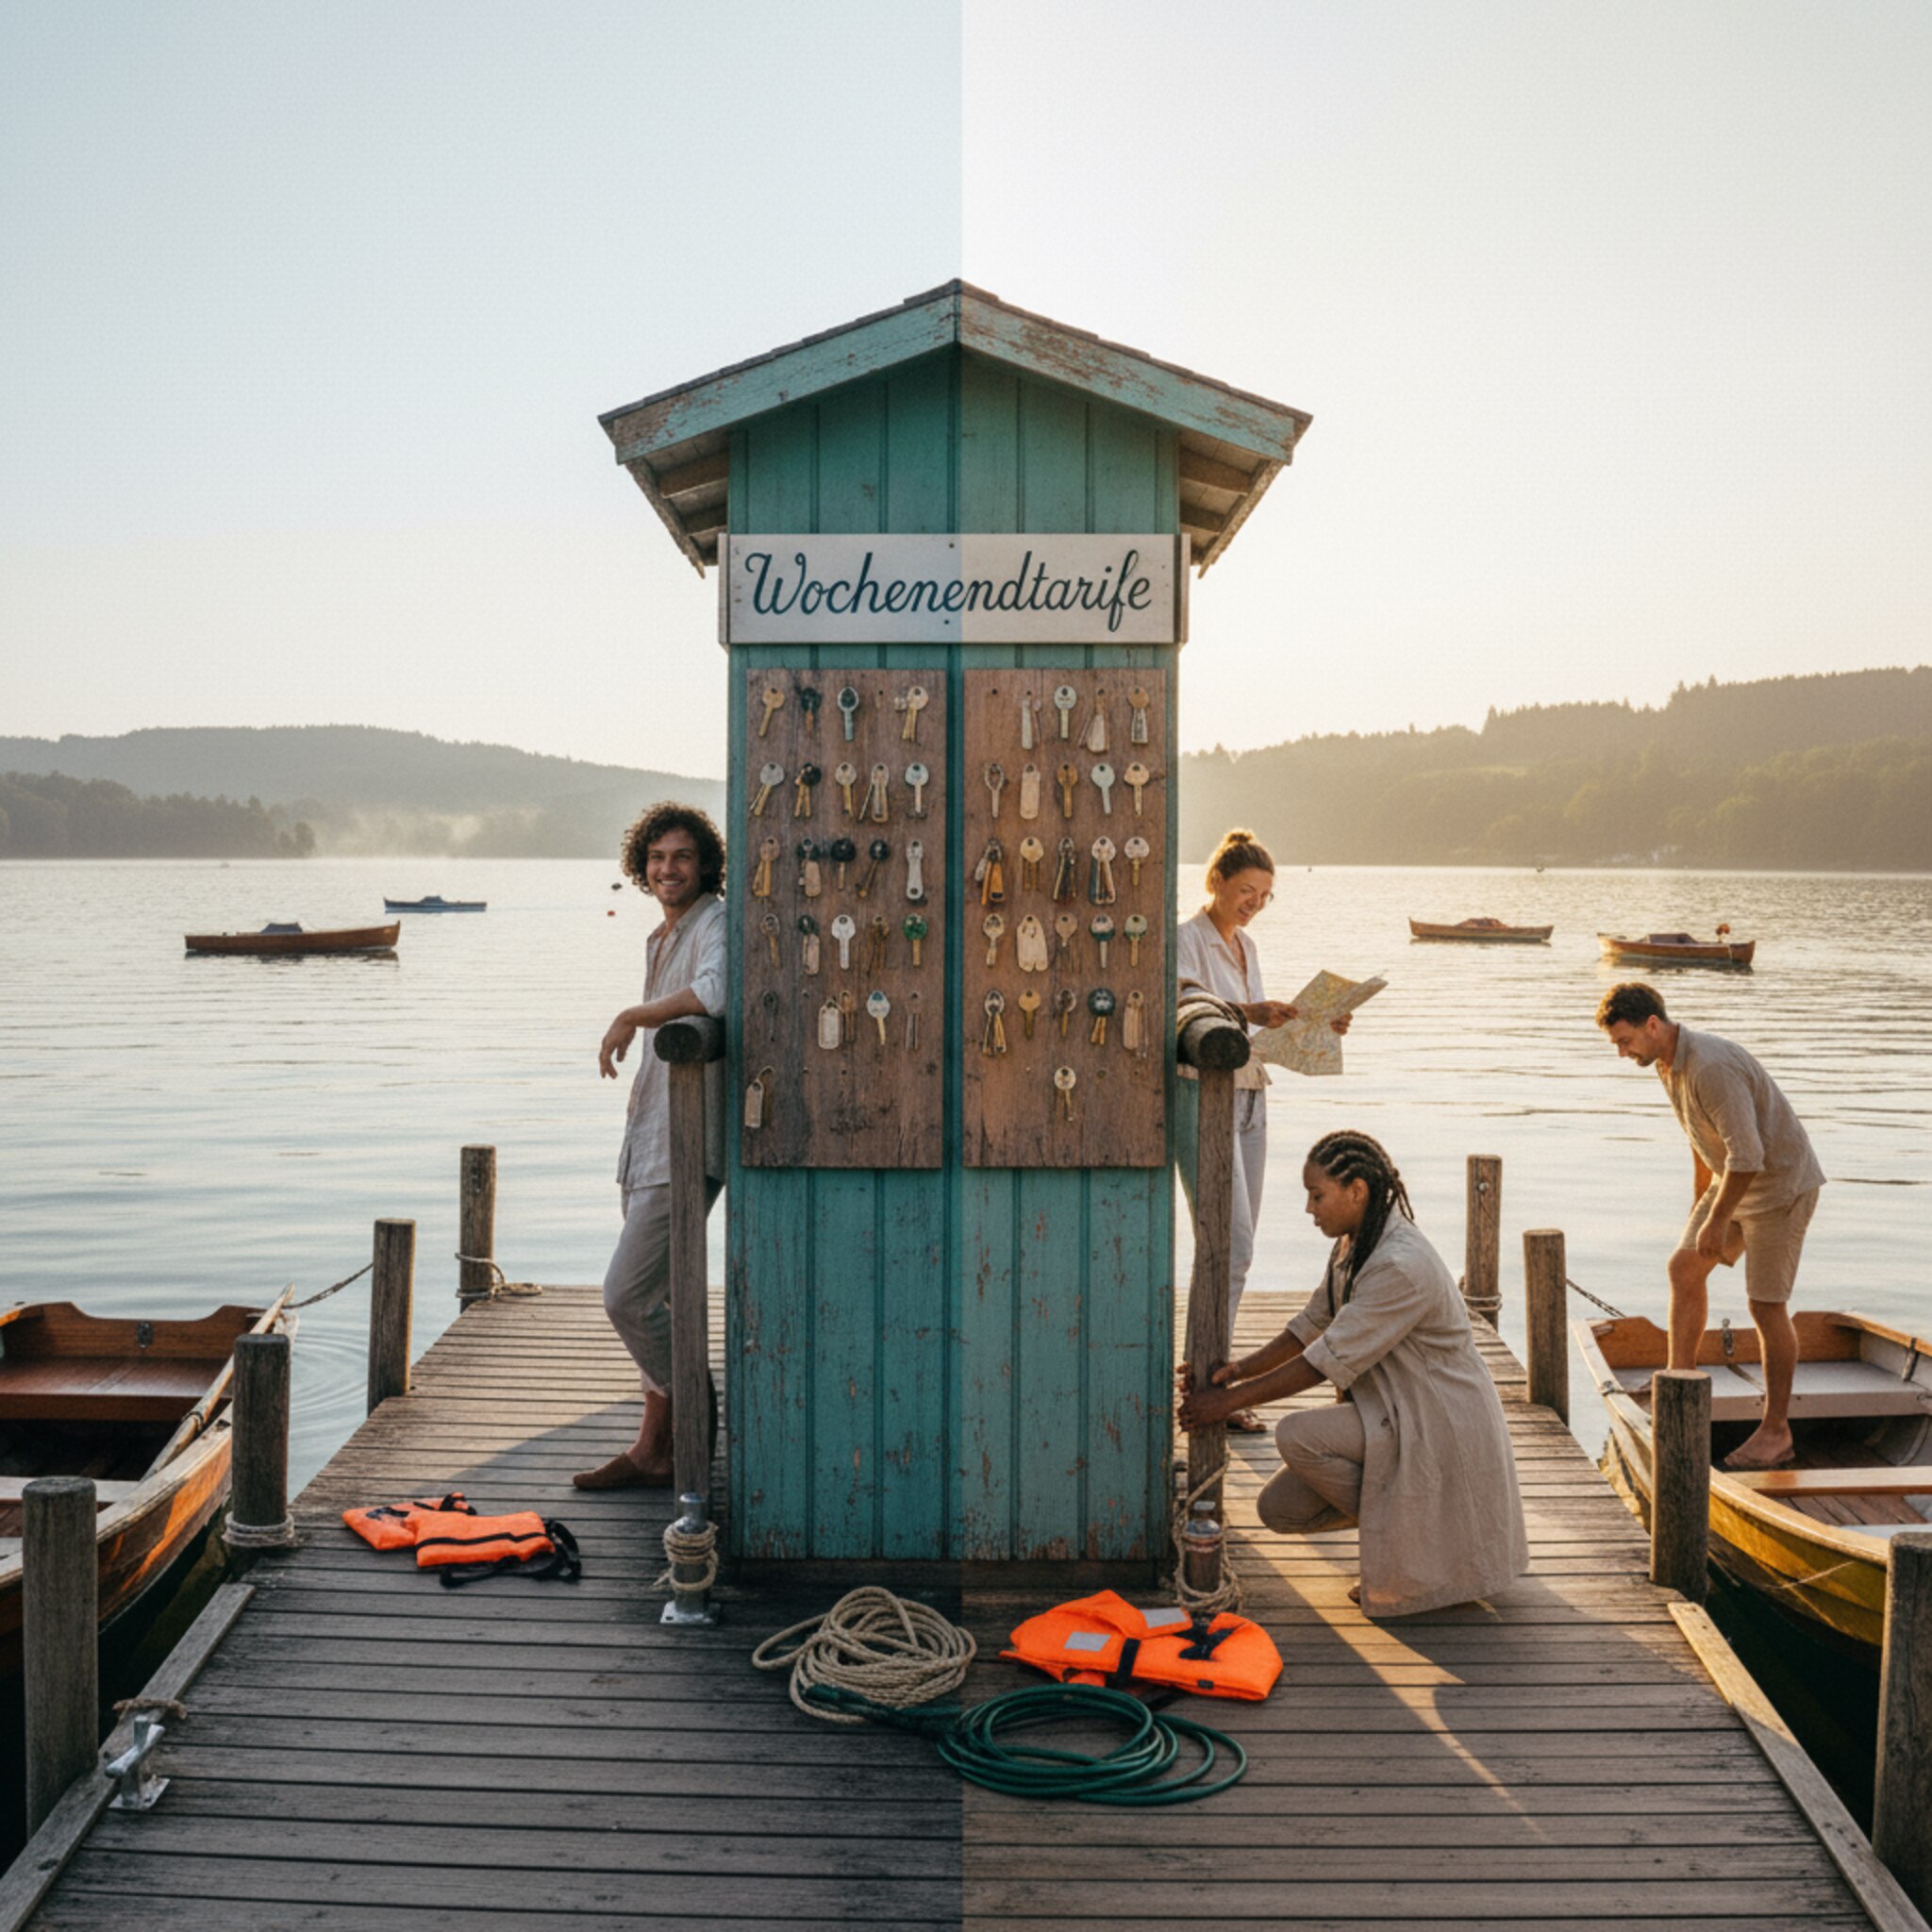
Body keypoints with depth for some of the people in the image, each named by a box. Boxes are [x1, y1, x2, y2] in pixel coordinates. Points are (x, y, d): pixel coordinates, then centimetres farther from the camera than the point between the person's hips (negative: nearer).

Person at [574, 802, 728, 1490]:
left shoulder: (715, 926, -12)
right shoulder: (661, 938, 18)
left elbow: (715, 993, -34)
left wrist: (631, 1017, -24)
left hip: (683, 1150, -9)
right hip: (648, 1145, 9)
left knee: (627, 1295, -10)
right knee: (655, 1302, 11)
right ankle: (654, 1450, 18)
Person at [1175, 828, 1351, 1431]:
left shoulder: (1246, 945, 17)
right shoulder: (1185, 939, -7)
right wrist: (1248, 1013, -38)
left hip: (1249, 1098, 8)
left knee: (1236, 1247, 8)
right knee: (1232, 1245, -14)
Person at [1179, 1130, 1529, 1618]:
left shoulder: (1402, 1266, -27)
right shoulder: (1353, 1244, 3)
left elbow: (1327, 1363, -26)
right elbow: (1311, 1326, 8)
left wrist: (1230, 1400, -21)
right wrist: (1240, 1369, -8)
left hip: (1441, 1426, -9)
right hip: (1393, 1412, 9)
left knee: (1297, 1435, -26)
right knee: (1279, 1509, -1)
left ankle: (1411, 1542, -7)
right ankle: (1411, 1515, 16)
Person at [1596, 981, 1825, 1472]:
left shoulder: (1712, 1067, -30)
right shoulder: (1668, 1063, 2)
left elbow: (1747, 1156, -31)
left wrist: (1716, 1221, -21)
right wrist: (1699, 1205, 22)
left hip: (1781, 1183, -10)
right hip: (1735, 1178, 10)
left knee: (1766, 1304, -4)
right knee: (1685, 1268, 8)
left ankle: (1776, 1432, 7)